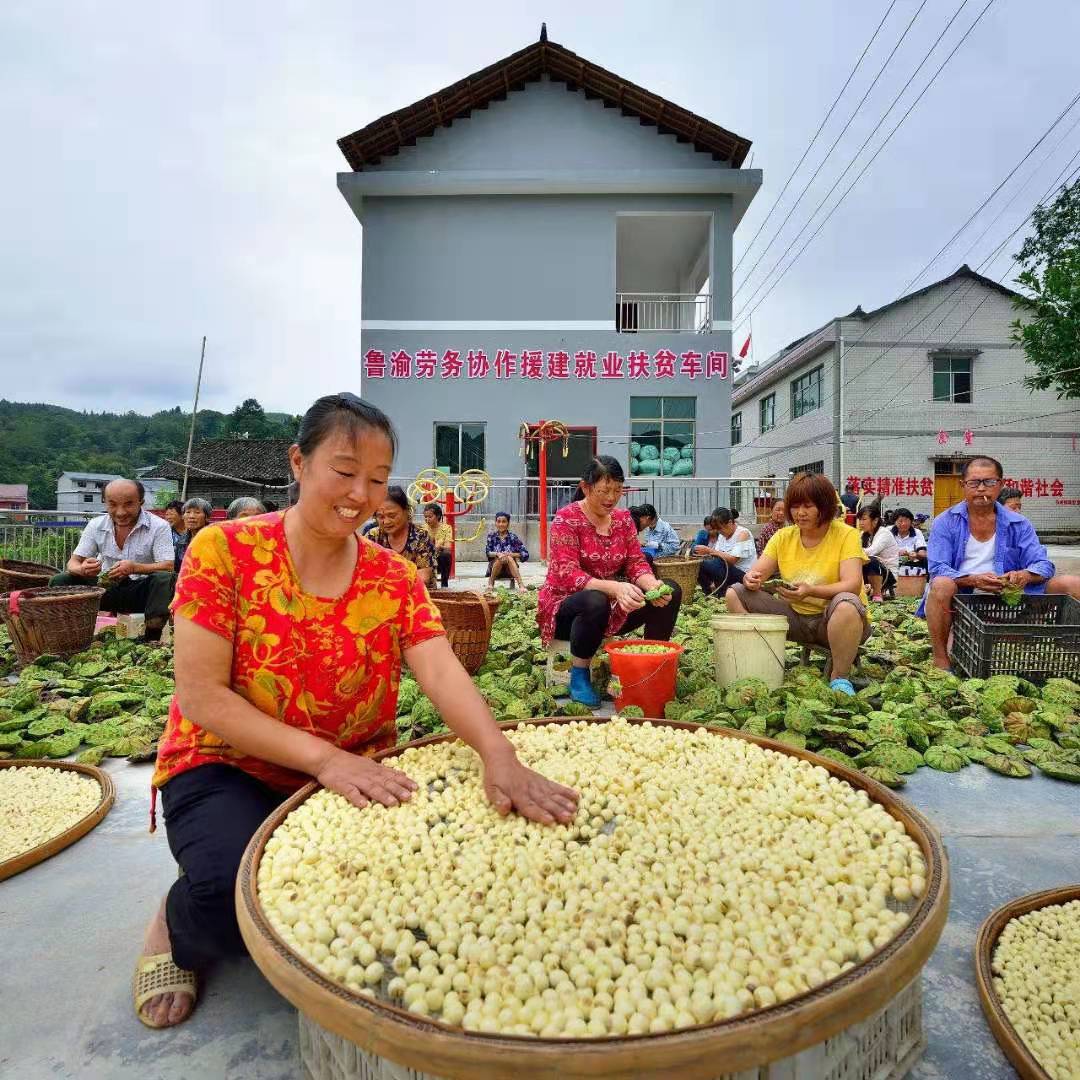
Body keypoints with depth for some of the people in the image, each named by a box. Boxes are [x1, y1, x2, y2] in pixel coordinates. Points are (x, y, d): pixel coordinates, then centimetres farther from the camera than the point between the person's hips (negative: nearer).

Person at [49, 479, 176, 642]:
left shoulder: (159, 526, -10)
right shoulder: (95, 525, 2)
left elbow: (168, 566, -18)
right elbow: (73, 562, 2)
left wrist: (134, 567, -37)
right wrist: (82, 569, -25)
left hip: (141, 590, -3)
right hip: (105, 588, 4)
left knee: (164, 579, -34)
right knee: (59, 581, -14)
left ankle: (152, 639, -28)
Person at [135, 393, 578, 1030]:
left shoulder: (396, 579, -4)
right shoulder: (225, 550, -12)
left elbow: (443, 674, -18)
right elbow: (201, 697, -16)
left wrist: (499, 755, -39)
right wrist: (325, 757, -28)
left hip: (358, 775, 3)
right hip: (228, 771, -3)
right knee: (243, 889, -31)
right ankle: (177, 928, 8)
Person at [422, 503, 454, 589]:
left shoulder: (446, 528, -7)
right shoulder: (423, 528, 0)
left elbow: (448, 548, -19)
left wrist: (440, 547, -42)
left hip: (441, 560, -2)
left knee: (446, 555, -35)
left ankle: (444, 584, -19)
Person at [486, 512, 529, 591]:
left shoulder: (513, 537, -2)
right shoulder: (491, 536, 2)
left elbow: (525, 554, -8)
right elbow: (487, 553, -9)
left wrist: (511, 554, -23)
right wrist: (497, 554, -29)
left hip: (510, 570, 0)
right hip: (494, 568, 0)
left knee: (509, 558, -29)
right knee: (500, 558, -29)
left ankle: (521, 585, -39)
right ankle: (491, 582, -12)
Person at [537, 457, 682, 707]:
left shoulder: (623, 518, 4)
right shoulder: (567, 518, -14)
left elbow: (636, 563, -1)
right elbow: (567, 575, -24)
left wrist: (652, 584, -26)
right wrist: (614, 587, -41)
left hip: (612, 605, 6)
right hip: (566, 606, -5)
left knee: (671, 591, -12)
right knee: (595, 601, -40)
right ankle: (579, 677, -19)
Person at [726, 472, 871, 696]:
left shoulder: (846, 535, -11)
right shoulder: (783, 537, 2)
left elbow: (852, 585, -23)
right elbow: (755, 573, -2)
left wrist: (811, 591, -40)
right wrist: (751, 579, -28)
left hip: (835, 620, -4)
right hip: (796, 617, 4)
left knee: (845, 604, -40)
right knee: (735, 593, -10)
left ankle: (840, 677, -17)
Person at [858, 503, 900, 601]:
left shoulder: (885, 533, -14)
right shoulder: (865, 534, 9)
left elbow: (870, 552, -32)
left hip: (889, 575, -7)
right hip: (872, 573, 7)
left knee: (871, 561, -35)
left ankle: (877, 594, -17)